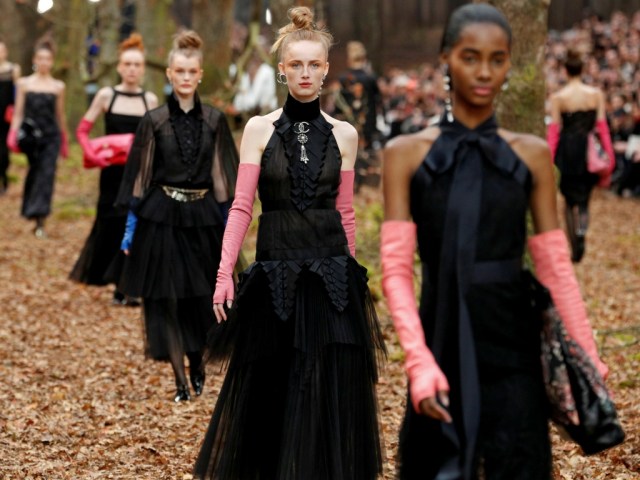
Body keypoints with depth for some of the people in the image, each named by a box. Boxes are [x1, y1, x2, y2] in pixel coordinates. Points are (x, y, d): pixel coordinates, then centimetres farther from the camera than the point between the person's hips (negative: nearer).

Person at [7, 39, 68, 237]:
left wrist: (64, 140, 18)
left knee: (46, 175, -10)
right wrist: (13, 135, -8)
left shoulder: (58, 86, 7)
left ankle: (40, 221, -14)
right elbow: (18, 113, 4)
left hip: (51, 137, 0)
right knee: (34, 173, 5)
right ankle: (34, 212, 23)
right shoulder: (24, 83, 5)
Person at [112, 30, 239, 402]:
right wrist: (131, 226, -2)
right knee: (166, 299, -1)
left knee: (201, 298, 8)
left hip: (203, 218, 1)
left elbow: (224, 175, 4)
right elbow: (139, 175, 1)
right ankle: (181, 380, 7)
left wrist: (230, 223, 1)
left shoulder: (215, 120, 2)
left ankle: (197, 364, 33)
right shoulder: (154, 121, -1)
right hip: (161, 217, -1)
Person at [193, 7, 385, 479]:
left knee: (330, 389, 0)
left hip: (331, 272, 1)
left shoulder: (344, 134, 5)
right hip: (275, 270, -1)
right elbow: (241, 207, -3)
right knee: (268, 387, 8)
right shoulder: (259, 129, 0)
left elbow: (345, 212, 10)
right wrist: (225, 273, -10)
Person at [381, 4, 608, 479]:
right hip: (442, 348, 0)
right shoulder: (407, 153, -1)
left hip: (513, 350, 1)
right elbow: (397, 267, -8)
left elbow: (556, 266, 4)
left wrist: (588, 362, -2)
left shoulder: (532, 154, 3)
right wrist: (419, 362, -20)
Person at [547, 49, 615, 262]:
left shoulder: (557, 97, -5)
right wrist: (609, 155, 5)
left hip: (567, 151, -1)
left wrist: (549, 158, -4)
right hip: (589, 152, 1)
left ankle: (575, 250, 7)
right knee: (584, 197, 12)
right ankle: (581, 229, -20)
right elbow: (602, 126, 1)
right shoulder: (596, 94, 1)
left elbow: (554, 130, -6)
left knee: (570, 199, 12)